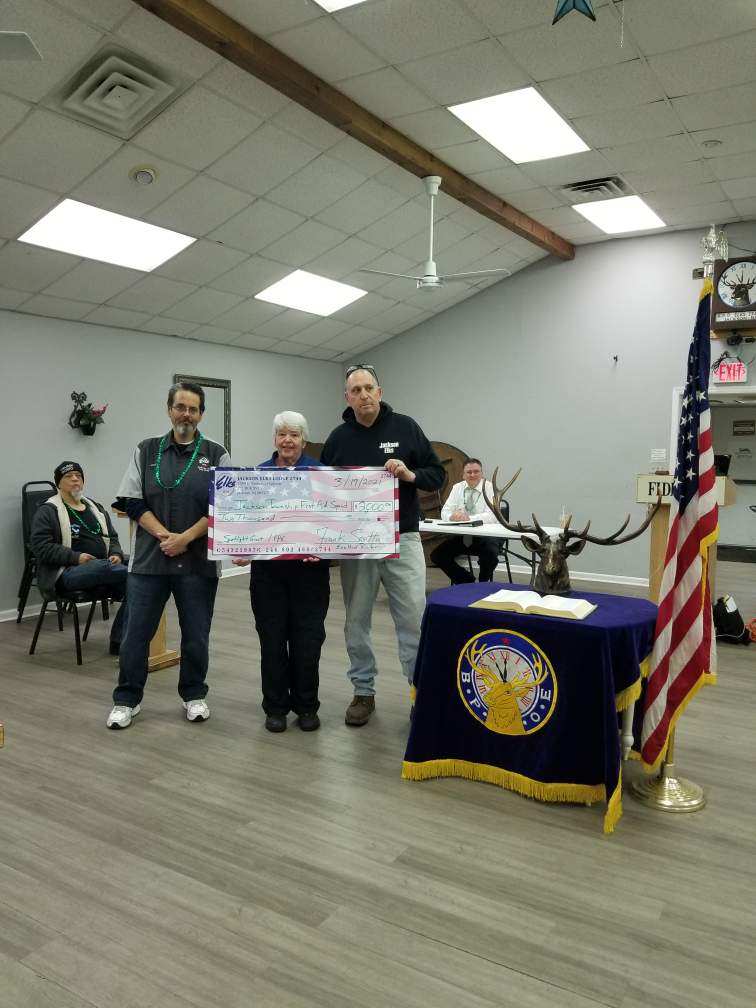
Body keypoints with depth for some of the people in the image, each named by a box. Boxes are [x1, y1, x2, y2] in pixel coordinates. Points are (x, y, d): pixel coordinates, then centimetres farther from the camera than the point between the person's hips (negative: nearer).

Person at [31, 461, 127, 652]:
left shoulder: (96, 508, 23)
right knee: (125, 573, -34)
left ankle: (119, 642, -13)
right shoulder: (47, 511, 4)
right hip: (66, 574, -6)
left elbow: (112, 538, 24)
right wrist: (76, 557, -17)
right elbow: (41, 547, -6)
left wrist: (116, 554, 0)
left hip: (103, 568, 6)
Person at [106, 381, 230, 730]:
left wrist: (184, 538, -13)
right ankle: (127, 700, 22)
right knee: (136, 632, 5)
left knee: (196, 634, 9)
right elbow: (133, 501, 2)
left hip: (198, 561, 0)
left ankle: (194, 695, 27)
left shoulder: (216, 455, 3)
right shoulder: (147, 451, 8)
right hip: (149, 558, 1)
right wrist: (164, 536, -11)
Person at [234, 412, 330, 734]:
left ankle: (306, 706, 20)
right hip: (268, 569, 2)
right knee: (272, 639, 6)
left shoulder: (319, 472, 1)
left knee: (307, 640, 3)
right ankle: (276, 707, 21)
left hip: (309, 568, -2)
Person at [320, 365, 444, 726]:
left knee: (414, 619, -2)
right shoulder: (338, 438, 7)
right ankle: (364, 692, 24)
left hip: (401, 538, -2)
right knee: (356, 621, 9)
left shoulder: (405, 427, 2)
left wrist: (410, 474, -16)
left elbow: (437, 474, 4)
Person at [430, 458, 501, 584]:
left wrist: (468, 518, -33)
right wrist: (452, 516, -24)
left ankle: (483, 582, -1)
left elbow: (491, 516, -18)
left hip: (485, 537, -4)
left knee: (490, 555, -33)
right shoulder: (457, 488, 8)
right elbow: (445, 512, 1)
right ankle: (466, 580, 9)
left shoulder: (490, 488, -4)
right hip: (460, 537, 4)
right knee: (436, 556, -12)